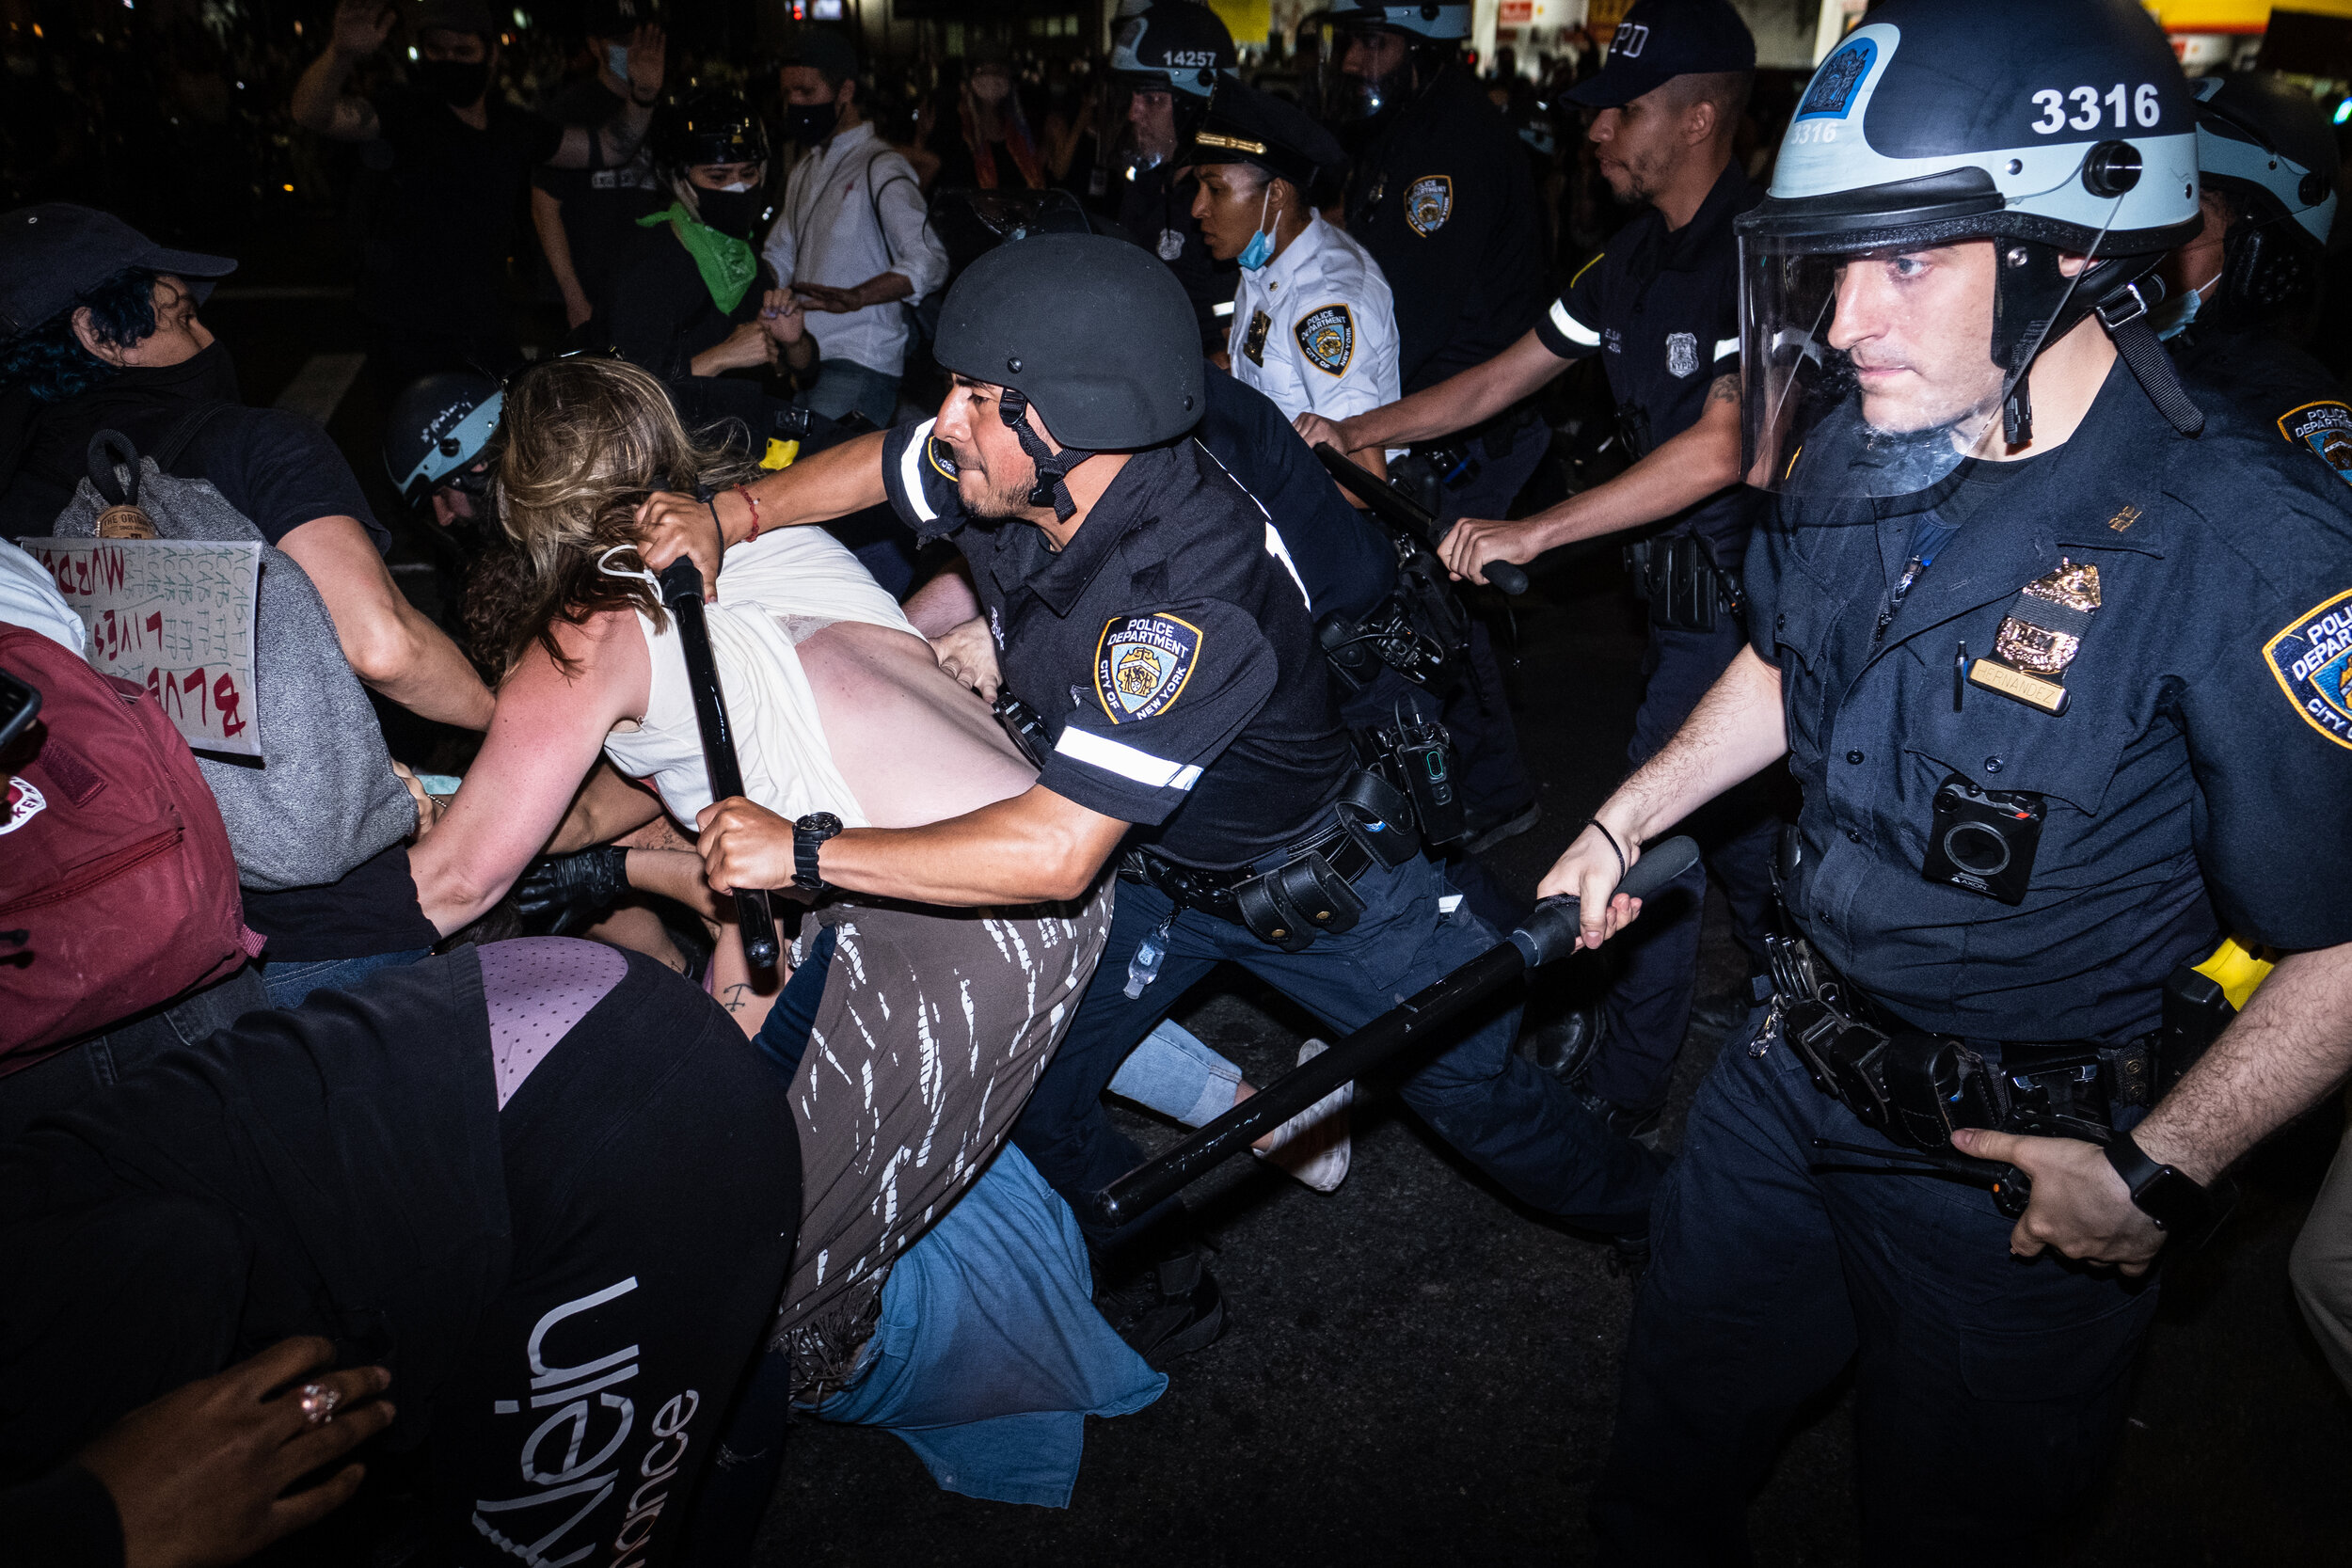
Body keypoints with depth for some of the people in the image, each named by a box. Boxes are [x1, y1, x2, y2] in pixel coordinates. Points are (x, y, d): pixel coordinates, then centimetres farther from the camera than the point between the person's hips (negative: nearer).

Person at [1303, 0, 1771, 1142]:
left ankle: (1617, 1086, 16)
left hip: (1740, 592, -9)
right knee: (1724, 804, 22)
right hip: (1680, 580, 9)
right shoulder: (1637, 257, 7)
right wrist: (1354, 430, 3)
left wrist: (1532, 531, -33)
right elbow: (1503, 378, 11)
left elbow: (1721, 448, -32)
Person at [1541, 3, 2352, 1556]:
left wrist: (2159, 1176, -18)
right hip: (1795, 1064, 6)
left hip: (2017, 1155, -5)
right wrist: (1622, 826, 8)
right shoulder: (1860, 450, -7)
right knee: (1676, 1439, 24)